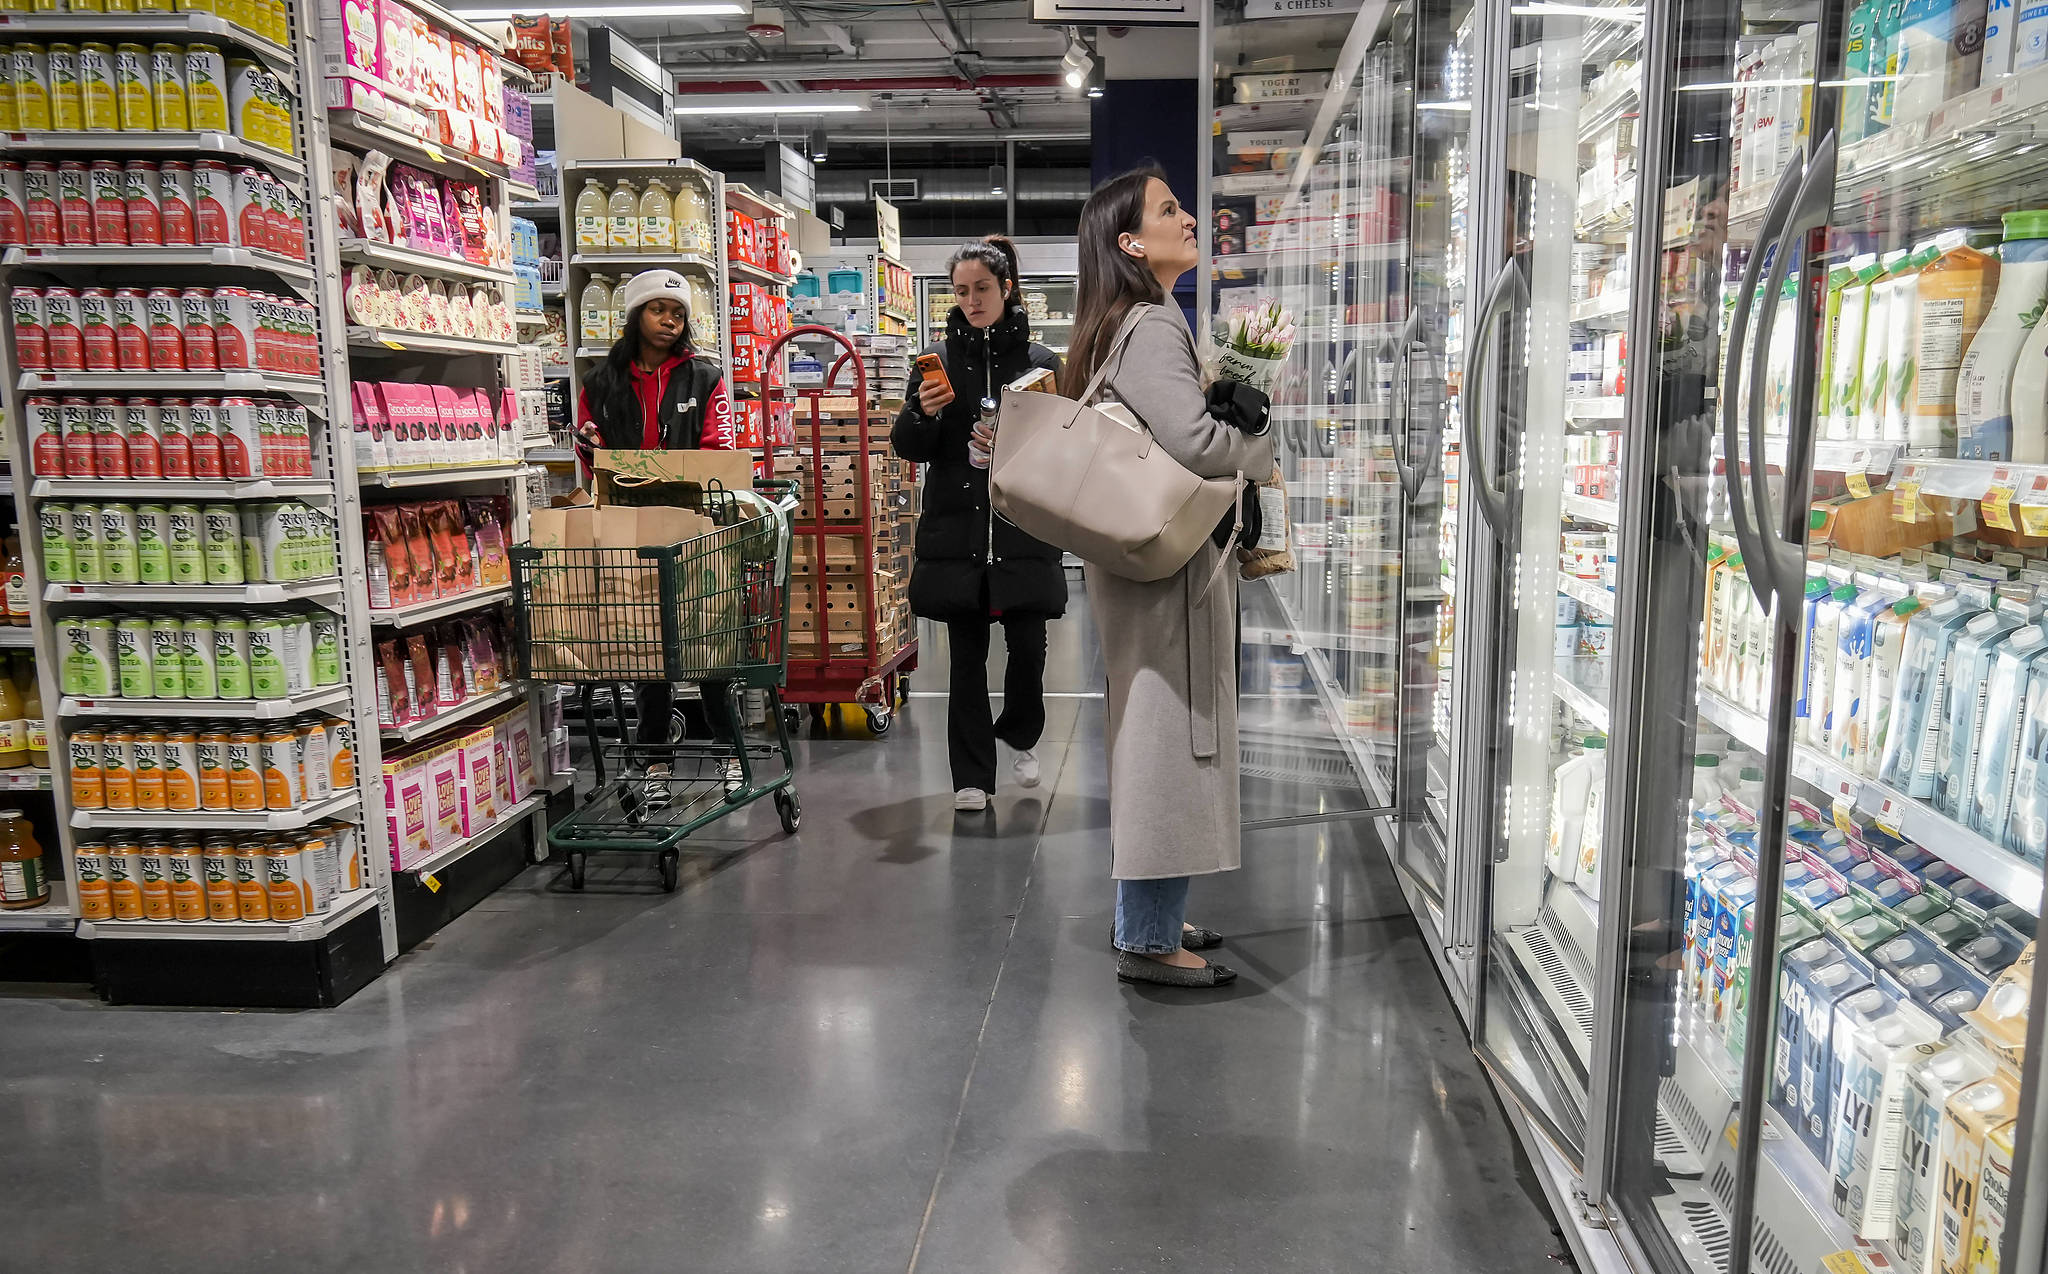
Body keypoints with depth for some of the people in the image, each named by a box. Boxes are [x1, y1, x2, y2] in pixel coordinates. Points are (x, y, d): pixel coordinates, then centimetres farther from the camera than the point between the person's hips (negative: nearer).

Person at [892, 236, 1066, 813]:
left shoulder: (1041, 361, 5)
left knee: (1028, 646, 0)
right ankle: (972, 775, 15)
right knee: (967, 654, 4)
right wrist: (922, 413, -16)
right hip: (956, 528, 1)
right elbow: (906, 447, 5)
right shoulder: (939, 358, 6)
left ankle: (1020, 735, 31)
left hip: (1023, 528, 0)